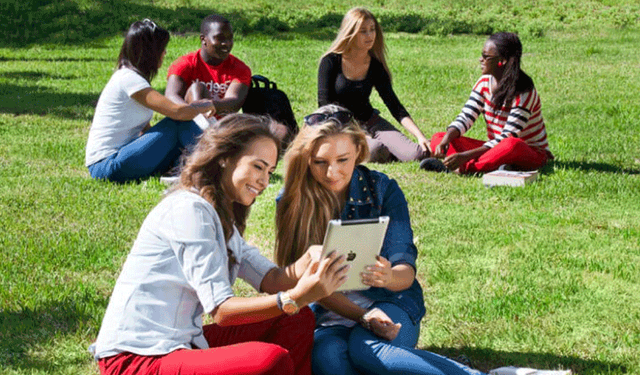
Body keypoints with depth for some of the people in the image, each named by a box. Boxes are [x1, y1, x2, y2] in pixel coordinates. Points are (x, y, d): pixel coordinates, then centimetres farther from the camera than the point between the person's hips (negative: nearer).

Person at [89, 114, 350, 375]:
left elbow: (272, 280, 7)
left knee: (297, 320, 10)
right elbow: (220, 310, -19)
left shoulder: (223, 220, 18)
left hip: (180, 345, 11)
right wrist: (296, 298, -31)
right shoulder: (189, 209, -14)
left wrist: (310, 260, -14)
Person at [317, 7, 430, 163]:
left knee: (417, 154, -18)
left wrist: (420, 135, -14)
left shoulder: (375, 66, 2)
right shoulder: (331, 61, -8)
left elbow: (395, 107, 0)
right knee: (376, 151, -36)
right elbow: (324, 104, -10)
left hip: (369, 122, 4)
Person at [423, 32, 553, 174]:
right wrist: (446, 139, -25)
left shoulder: (524, 92, -20)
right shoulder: (484, 83, 2)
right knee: (438, 138, -10)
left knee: (511, 145, -44)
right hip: (495, 148, 7)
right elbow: (465, 117, -2)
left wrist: (466, 155, -35)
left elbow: (507, 138, -26)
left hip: (530, 152, -7)